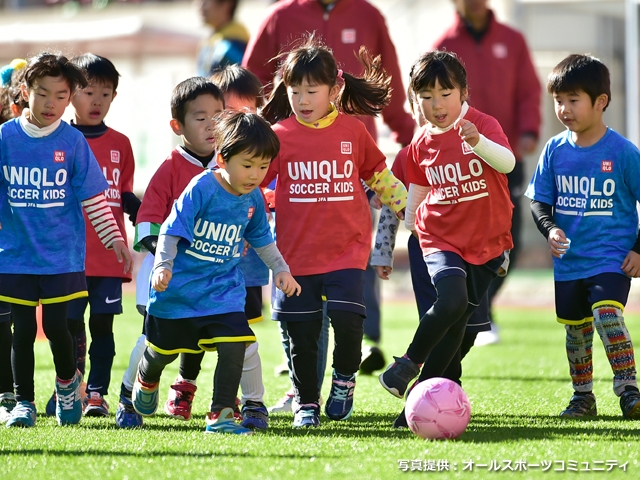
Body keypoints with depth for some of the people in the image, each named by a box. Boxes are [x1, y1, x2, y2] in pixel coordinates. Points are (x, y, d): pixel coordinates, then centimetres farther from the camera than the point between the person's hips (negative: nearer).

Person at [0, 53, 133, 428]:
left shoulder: (73, 142, -2)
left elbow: (94, 197, 1)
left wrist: (115, 239, -2)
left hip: (62, 256, -1)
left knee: (56, 326, -2)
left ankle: (68, 382, 26)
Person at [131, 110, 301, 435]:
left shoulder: (253, 198, -1)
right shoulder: (201, 189, -20)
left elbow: (261, 239, 16)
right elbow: (171, 231, -20)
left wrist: (280, 269, 12)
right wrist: (163, 265, -32)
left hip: (224, 289, 4)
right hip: (180, 287, -4)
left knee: (234, 345, -17)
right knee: (164, 349, 14)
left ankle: (221, 414, -6)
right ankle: (147, 380, 50)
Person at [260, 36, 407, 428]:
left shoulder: (353, 131, 2)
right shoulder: (279, 135, 0)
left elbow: (379, 176, 16)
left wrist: (409, 206, 16)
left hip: (347, 248, -1)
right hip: (296, 250, 1)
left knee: (347, 319, -16)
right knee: (302, 333, 6)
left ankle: (345, 380, 12)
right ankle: (306, 403, 23)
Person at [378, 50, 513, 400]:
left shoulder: (483, 124, -9)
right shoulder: (421, 144, 2)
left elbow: (507, 162, -29)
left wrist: (478, 141, -46)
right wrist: (408, 227, 24)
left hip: (487, 240, 0)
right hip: (440, 238, 0)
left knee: (456, 322, 2)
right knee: (451, 300, -26)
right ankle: (408, 364, -7)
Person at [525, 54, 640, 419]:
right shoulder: (555, 150, 2)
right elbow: (540, 200, 8)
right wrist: (550, 228, -13)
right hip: (569, 261, 5)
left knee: (607, 314, -25)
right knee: (576, 329, 12)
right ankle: (583, 396, 28)